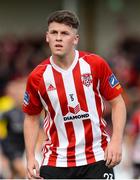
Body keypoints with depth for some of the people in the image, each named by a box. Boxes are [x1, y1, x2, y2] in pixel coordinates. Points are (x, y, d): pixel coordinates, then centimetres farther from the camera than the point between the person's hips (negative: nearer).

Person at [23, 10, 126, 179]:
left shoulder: (96, 64, -6)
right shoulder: (37, 77, -3)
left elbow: (117, 102, 1)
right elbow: (31, 117, 10)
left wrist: (116, 141, -11)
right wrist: (30, 157, 0)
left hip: (97, 158, -1)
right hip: (55, 162, 1)